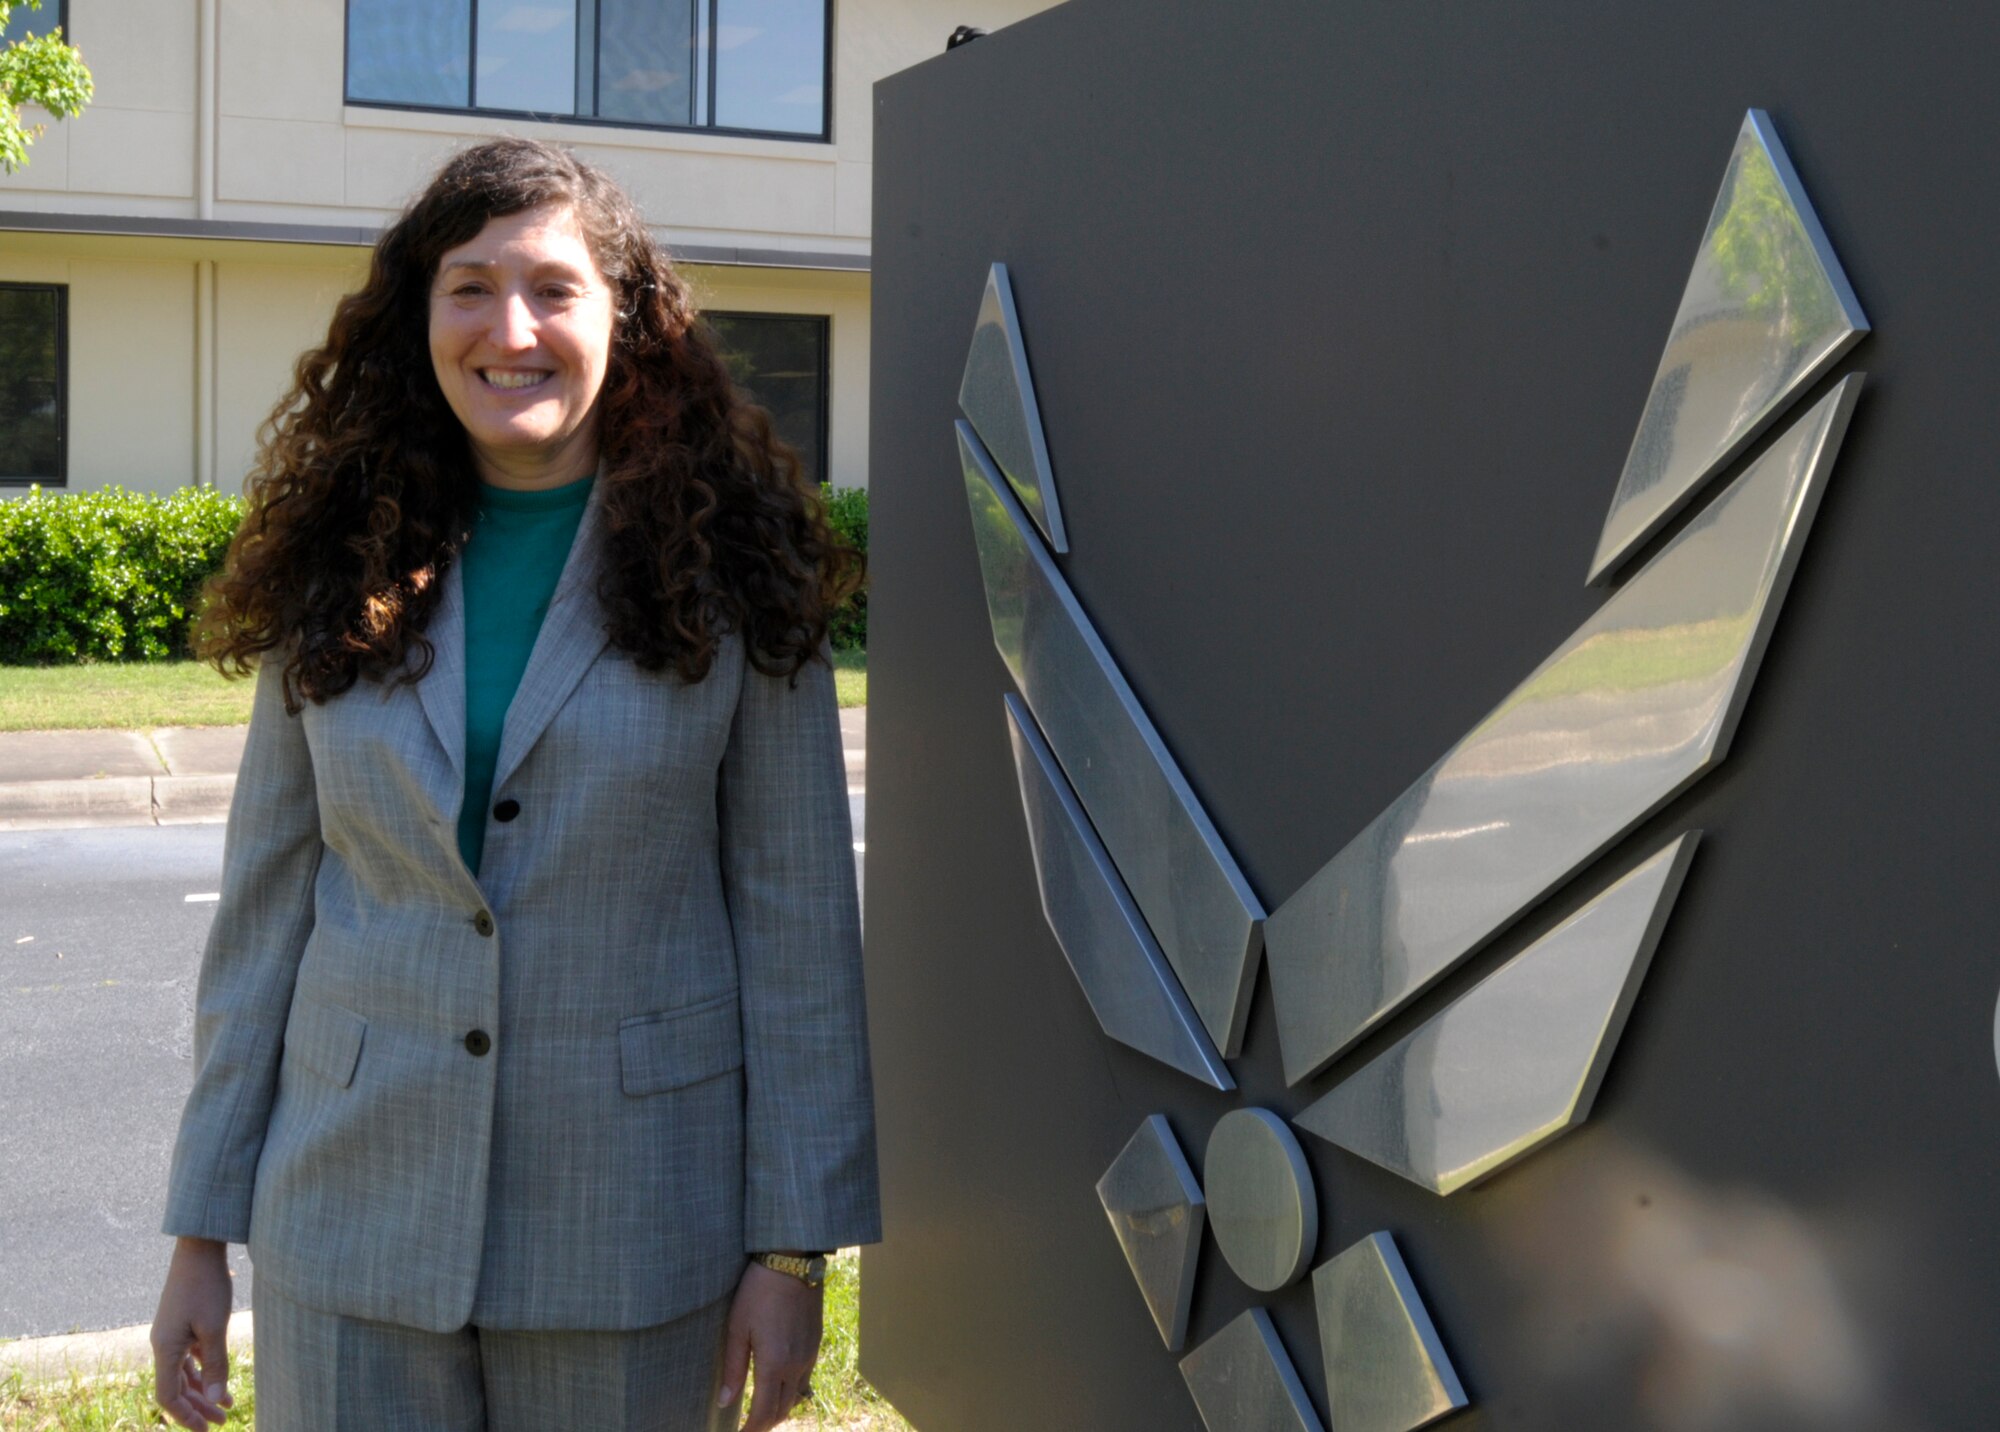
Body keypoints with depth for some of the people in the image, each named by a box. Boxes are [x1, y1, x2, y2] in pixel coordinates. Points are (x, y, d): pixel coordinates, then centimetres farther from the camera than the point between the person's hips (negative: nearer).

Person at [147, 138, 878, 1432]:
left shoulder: (725, 576, -4)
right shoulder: (346, 577, 3)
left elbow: (797, 923, -4)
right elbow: (265, 910, 6)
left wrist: (793, 1247, -6)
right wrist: (202, 1234, 5)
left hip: (629, 1229, -2)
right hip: (357, 1220, 2)